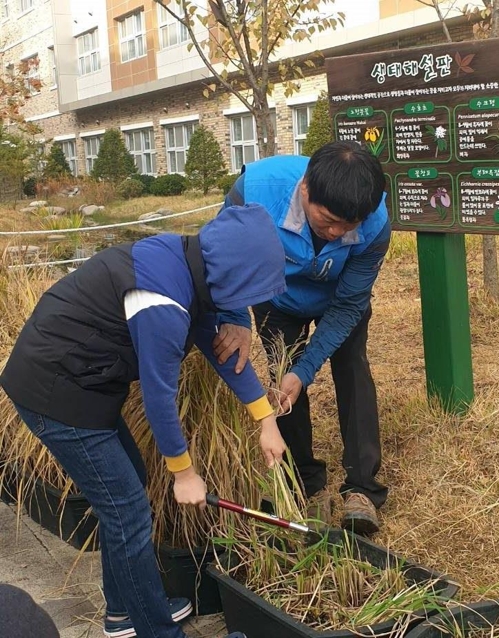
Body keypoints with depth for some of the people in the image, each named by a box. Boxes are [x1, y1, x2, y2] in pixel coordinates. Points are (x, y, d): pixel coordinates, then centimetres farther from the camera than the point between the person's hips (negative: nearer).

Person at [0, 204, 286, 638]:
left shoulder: (186, 266, 1)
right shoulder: (162, 302, -29)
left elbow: (218, 345, 9)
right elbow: (159, 394, -20)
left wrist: (267, 420, 12)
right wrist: (183, 472, -5)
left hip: (74, 379, 10)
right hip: (56, 392, -10)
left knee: (127, 487, 19)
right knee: (128, 512, -2)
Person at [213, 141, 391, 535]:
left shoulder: (375, 222, -38)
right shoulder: (256, 187, -42)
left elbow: (348, 304, -27)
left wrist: (305, 370, -30)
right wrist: (235, 318, -38)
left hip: (340, 298, 0)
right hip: (279, 298, 0)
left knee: (352, 370, -11)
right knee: (284, 383, -2)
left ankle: (362, 489, -5)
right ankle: (309, 486, 12)